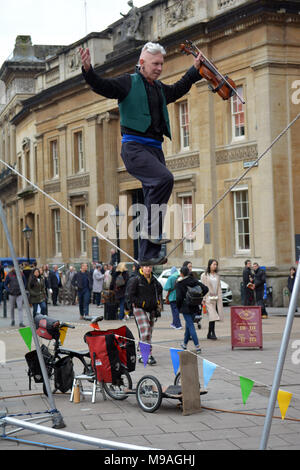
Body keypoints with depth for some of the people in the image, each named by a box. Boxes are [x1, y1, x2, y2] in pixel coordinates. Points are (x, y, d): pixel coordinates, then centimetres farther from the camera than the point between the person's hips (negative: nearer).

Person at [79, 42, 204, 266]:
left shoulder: (160, 88, 21)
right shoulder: (128, 82, 1)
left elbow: (179, 89, 42)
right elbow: (102, 86, -13)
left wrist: (195, 69, 44)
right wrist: (88, 70, -30)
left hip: (155, 149, 8)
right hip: (134, 147, -8)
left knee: (154, 199, 3)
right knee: (164, 178, -29)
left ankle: (148, 255, 7)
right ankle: (152, 231, -21)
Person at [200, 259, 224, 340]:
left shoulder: (217, 276, 15)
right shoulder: (204, 275, 0)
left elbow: (219, 288, 16)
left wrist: (220, 298, 7)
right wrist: (203, 299, -8)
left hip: (216, 298, 5)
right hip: (208, 298, -5)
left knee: (215, 316, 2)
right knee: (212, 315, -15)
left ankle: (209, 334, 9)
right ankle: (212, 333, -12)